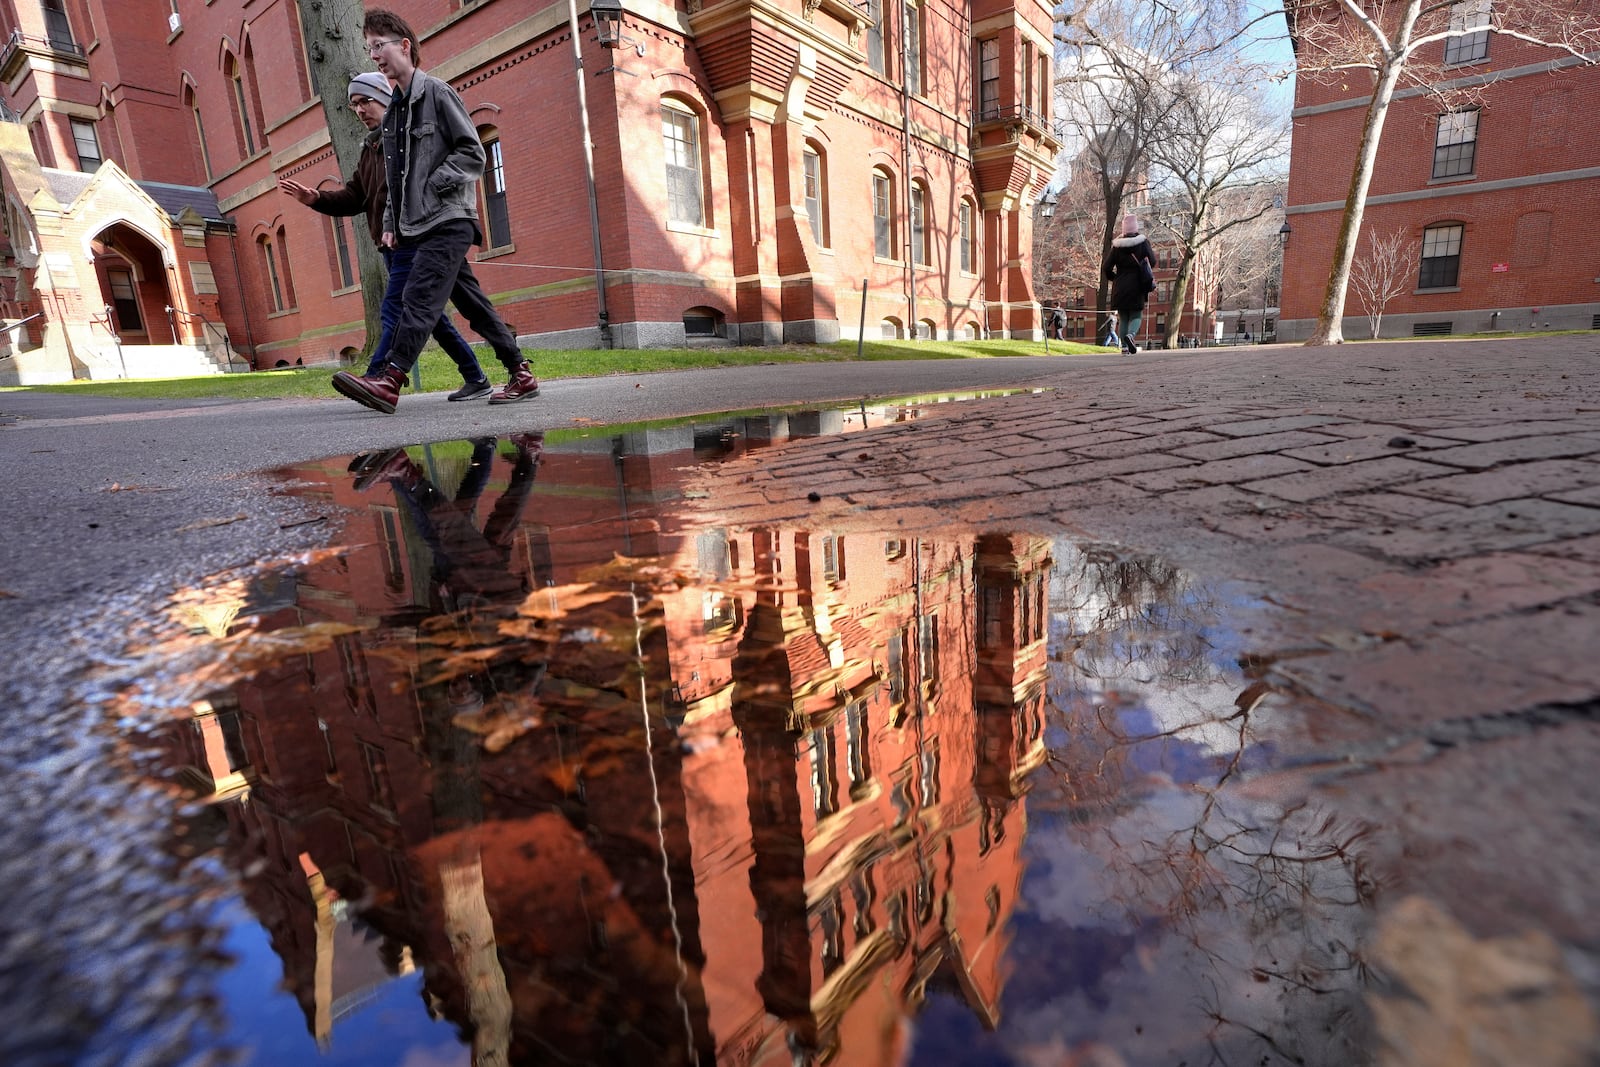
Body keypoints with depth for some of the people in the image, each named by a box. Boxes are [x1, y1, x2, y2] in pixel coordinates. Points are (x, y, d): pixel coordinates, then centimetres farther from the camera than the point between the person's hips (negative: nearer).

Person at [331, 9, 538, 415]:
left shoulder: (436, 92, 0)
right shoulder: (392, 113, 22)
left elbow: (472, 153, -7)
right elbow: (395, 179, 24)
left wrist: (432, 187, -12)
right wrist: (391, 222, 14)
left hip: (448, 219, -8)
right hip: (418, 225, 8)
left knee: (418, 298, -18)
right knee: (472, 304, 5)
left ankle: (389, 380, -25)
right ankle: (521, 374, 8)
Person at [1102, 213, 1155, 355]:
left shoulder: (1117, 245, 0)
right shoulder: (1143, 242, -2)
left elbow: (1107, 268, -2)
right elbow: (1152, 263, -3)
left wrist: (1114, 278, 17)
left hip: (1120, 288, 1)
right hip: (1137, 287, -1)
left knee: (1123, 318, 9)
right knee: (1136, 316, 6)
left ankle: (1124, 346, 0)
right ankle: (1130, 334, -24)